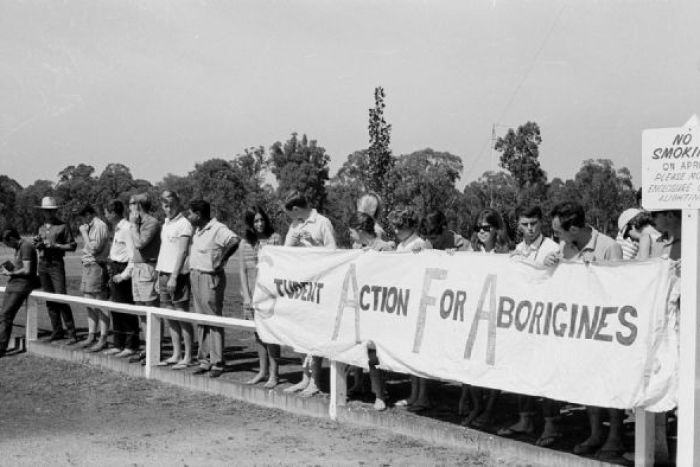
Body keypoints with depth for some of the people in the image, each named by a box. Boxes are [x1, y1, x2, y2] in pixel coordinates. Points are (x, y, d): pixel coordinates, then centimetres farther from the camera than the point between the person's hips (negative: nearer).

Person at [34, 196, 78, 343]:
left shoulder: (63, 226, -2)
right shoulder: (41, 228, 15)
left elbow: (72, 246, -5)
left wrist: (55, 245, -15)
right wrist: (37, 244, 0)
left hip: (56, 264, -6)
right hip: (42, 264, 6)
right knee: (49, 299, 7)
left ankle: (71, 333, -9)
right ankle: (57, 331, 14)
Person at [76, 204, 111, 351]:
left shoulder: (100, 226, -12)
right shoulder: (90, 227, 17)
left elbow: (94, 248, -18)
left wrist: (84, 232, -12)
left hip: (97, 266, -10)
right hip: (88, 267, 10)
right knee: (90, 304, 12)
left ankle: (103, 340, -5)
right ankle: (91, 336, 19)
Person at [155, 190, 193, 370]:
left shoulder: (184, 224, -9)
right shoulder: (165, 224, 16)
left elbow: (182, 252, -15)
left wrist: (174, 277, -20)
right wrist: (159, 277, 17)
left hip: (178, 275, -8)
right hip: (164, 274, 8)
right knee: (169, 316, 10)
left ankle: (188, 357, 0)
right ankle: (176, 355, 17)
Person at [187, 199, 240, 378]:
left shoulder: (217, 229, -15)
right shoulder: (198, 230, 14)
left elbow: (235, 240, -30)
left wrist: (221, 260, -21)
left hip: (211, 278, -9)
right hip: (195, 276, 9)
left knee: (214, 321, -5)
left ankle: (217, 363, -1)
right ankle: (205, 360, 17)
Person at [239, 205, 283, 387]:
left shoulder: (275, 238, -1)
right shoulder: (245, 243, 9)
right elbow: (242, 270, 9)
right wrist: (246, 296, 1)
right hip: (252, 295, 4)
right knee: (257, 333, 9)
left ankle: (274, 374, -1)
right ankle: (263, 371, 20)